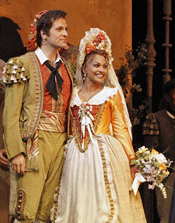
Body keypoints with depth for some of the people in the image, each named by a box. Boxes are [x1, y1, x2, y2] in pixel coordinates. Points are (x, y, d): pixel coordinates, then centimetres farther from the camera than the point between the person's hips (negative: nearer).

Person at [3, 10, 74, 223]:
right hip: (36, 140, -6)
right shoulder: (23, 64, -2)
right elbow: (11, 113, -7)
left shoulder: (66, 68, 17)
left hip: (60, 141, 6)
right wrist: (16, 151, -15)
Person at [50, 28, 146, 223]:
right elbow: (69, 130, 15)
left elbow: (121, 129, 2)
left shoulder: (112, 94, 5)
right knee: (77, 204, 4)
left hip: (104, 155, -2)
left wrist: (132, 161, -4)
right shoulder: (73, 95, 11)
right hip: (76, 157, 3)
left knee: (104, 205, -4)